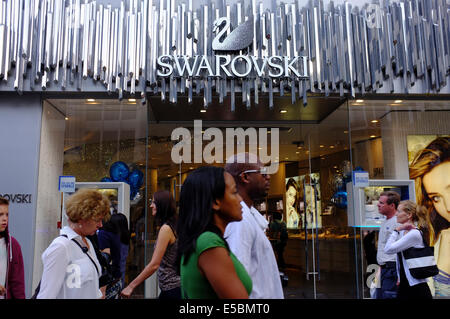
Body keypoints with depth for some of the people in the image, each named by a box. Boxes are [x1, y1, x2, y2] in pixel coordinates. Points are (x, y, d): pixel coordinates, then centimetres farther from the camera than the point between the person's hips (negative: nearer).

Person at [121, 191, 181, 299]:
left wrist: (131, 286, -15)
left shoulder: (166, 228, -18)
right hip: (173, 286, 8)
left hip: (171, 288, -8)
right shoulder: (173, 226, 9)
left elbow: (154, 265, -20)